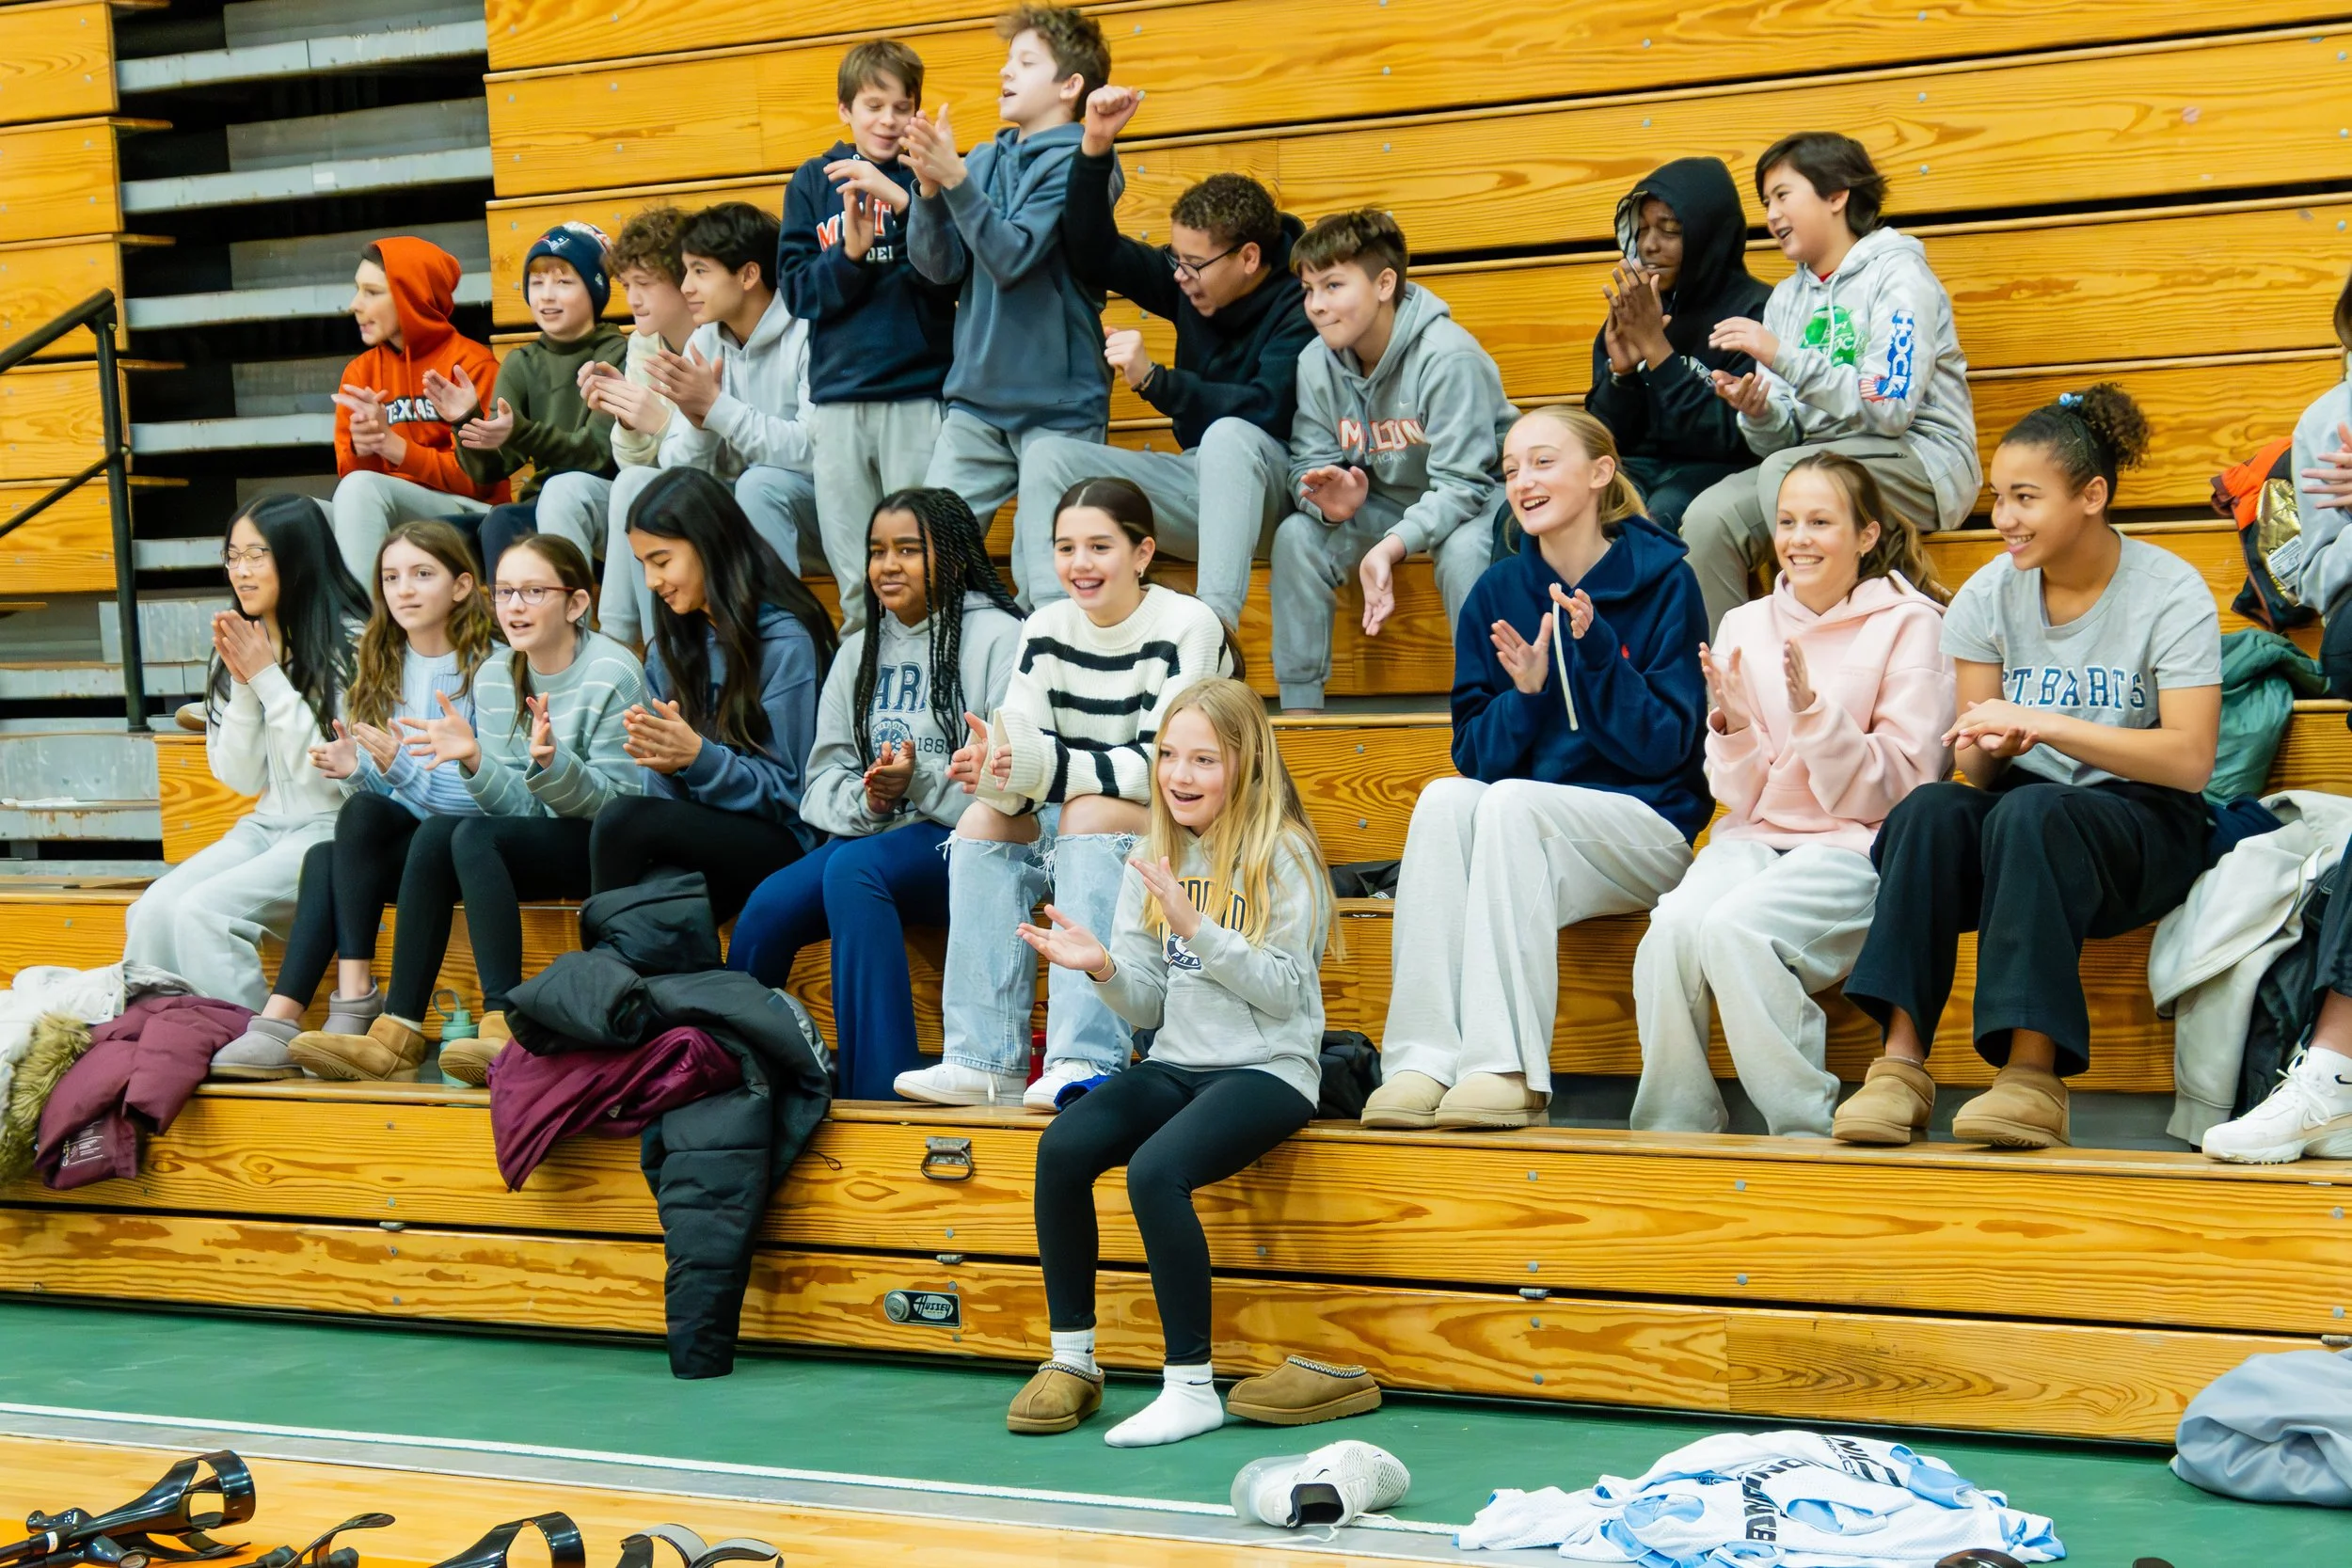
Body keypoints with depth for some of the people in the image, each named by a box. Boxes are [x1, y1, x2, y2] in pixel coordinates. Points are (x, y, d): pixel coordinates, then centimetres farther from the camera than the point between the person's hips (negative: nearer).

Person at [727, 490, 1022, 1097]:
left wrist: (919, 780, -22)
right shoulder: (860, 649, 18)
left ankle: (880, 1089, -31)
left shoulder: (997, 637, -1)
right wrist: (865, 800, -11)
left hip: (964, 843, -5)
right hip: (865, 834, 5)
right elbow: (821, 782, 11)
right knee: (766, 910, -22)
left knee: (854, 867, -34)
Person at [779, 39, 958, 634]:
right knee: (855, 581, 6)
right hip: (838, 393, 3)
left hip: (920, 390, -3)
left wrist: (901, 200, -20)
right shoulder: (814, 182, 12)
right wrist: (848, 256, -12)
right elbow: (797, 290, 6)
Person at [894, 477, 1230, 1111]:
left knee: (1092, 812, -32)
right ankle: (987, 1062, -23)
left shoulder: (1188, 626, -15)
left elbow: (1164, 766, -23)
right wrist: (991, 768, -33)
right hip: (1074, 836, 6)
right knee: (982, 820, -18)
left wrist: (1045, 766, -36)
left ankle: (1088, 1062, -39)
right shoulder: (1046, 631, 2)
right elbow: (1020, 746, -8)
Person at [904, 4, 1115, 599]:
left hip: (1056, 406, -6)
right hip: (976, 399, 6)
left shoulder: (1078, 164, -6)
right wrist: (928, 186, -12)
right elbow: (941, 266, 3)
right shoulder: (984, 160, 11)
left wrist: (953, 177, -23)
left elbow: (1012, 257, -16)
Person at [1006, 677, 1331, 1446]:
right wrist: (1105, 969, -11)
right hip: (1174, 1065, 6)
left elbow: (1284, 990, -12)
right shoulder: (1151, 861, 11)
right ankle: (1071, 1360, -9)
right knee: (1062, 1148, -22)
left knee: (1156, 1169, -31)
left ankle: (1191, 1389, -19)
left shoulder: (1283, 856, -6)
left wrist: (1198, 928, -22)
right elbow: (1151, 1006, 10)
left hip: (1267, 1070, -5)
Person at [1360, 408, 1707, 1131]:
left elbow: (1666, 750, -8)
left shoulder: (1663, 580, -3)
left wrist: (1595, 649, -20)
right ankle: (1422, 1060, -35)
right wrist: (1524, 692, -15)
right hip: (1518, 836, 4)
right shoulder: (1497, 592, 7)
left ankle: (1506, 1068, -36)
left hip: (1644, 829, -4)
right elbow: (1476, 757, 5)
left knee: (1509, 803, -32)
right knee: (1443, 798, -28)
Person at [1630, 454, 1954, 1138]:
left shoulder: (1910, 625, 0)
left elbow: (1901, 788, -6)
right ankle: (1673, 1130, -15)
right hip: (1757, 836, 4)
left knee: (1732, 926, -32)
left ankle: (1806, 1128, -18)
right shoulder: (1745, 626, 12)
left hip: (1858, 845, -4)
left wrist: (1815, 713, -18)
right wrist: (1731, 727, -10)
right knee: (1672, 925, -29)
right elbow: (1743, 796, 11)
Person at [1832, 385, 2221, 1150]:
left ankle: (2034, 1075, -39)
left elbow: (2190, 759, -15)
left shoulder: (2170, 593, -6)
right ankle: (1902, 1060, -35)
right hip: (2023, 810, 4)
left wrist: (2045, 725, -23)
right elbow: (1978, 769, 7)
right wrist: (1989, 749, -19)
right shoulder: (1989, 594, 6)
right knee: (1929, 809, -30)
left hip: (2144, 826, -4)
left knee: (2029, 810, -37)